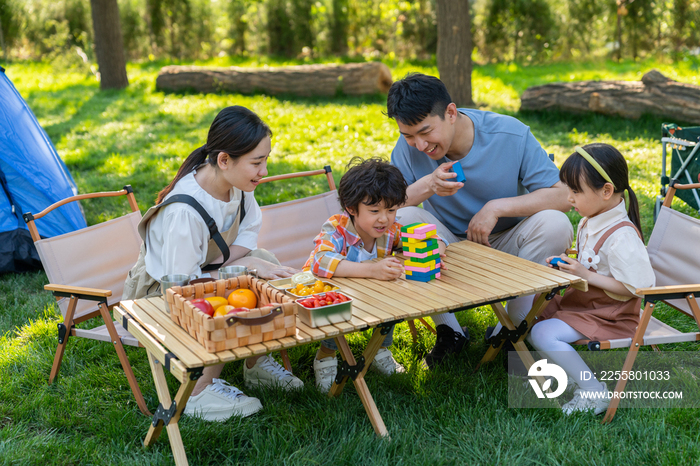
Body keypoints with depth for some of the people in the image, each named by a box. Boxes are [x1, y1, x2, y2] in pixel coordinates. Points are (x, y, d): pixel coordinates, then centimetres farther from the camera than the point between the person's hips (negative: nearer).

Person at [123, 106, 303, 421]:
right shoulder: (183, 212, -37)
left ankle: (255, 363, 7)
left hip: (205, 269, 7)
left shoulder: (236, 183, -15)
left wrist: (221, 265, -22)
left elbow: (249, 231, -2)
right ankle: (200, 393, -10)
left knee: (270, 269, -14)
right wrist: (244, 265, -29)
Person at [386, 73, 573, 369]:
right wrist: (427, 186, -34)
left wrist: (497, 207, -27)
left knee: (554, 223, -30)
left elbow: (562, 196, -18)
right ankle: (448, 331, -13)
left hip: (506, 246, -1)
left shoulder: (511, 135, -17)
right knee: (402, 218, -28)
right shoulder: (409, 147, -13)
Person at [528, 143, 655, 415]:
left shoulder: (622, 236, -27)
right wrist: (566, 266, -1)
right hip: (581, 300, 10)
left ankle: (594, 392, -14)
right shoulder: (590, 221, 3)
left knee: (542, 334, -25)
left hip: (608, 316, -10)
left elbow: (635, 287, -27)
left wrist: (586, 276, -27)